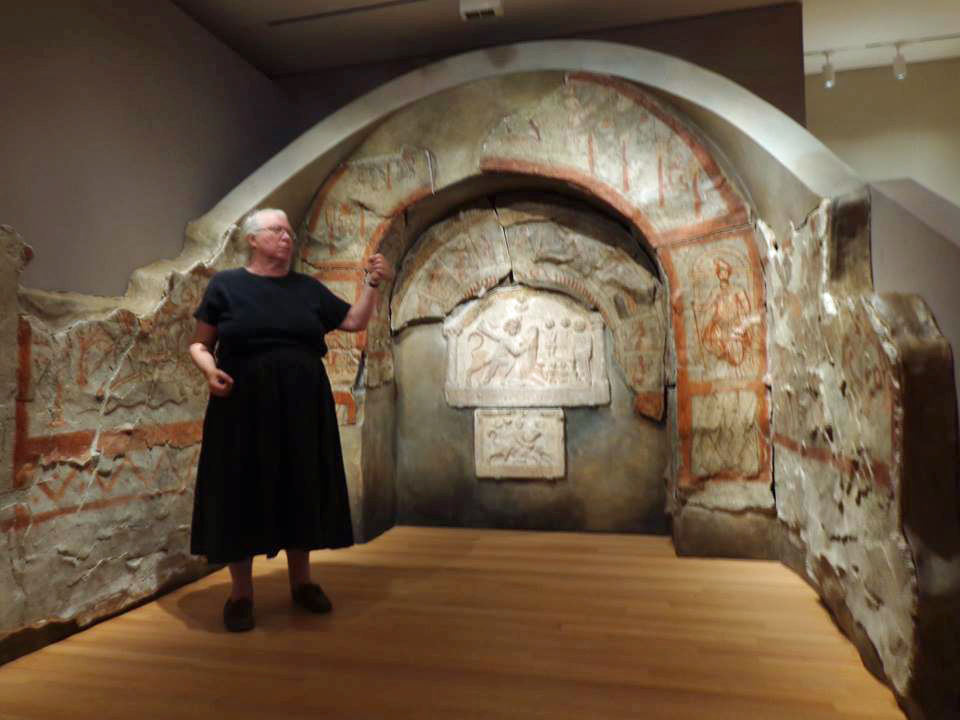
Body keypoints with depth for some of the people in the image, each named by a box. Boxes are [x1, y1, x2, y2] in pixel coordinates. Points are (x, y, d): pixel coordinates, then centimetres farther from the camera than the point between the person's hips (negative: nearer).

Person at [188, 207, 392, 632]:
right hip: (244, 406, -3)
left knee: (300, 490, 9)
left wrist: (372, 283, 1)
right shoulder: (226, 285, 3)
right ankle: (241, 593, 16)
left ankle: (301, 581, 23)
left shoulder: (308, 288, 12)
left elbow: (355, 321, 13)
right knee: (242, 493, 2)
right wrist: (211, 372, -15)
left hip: (302, 407, 3)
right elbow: (199, 345, 4)